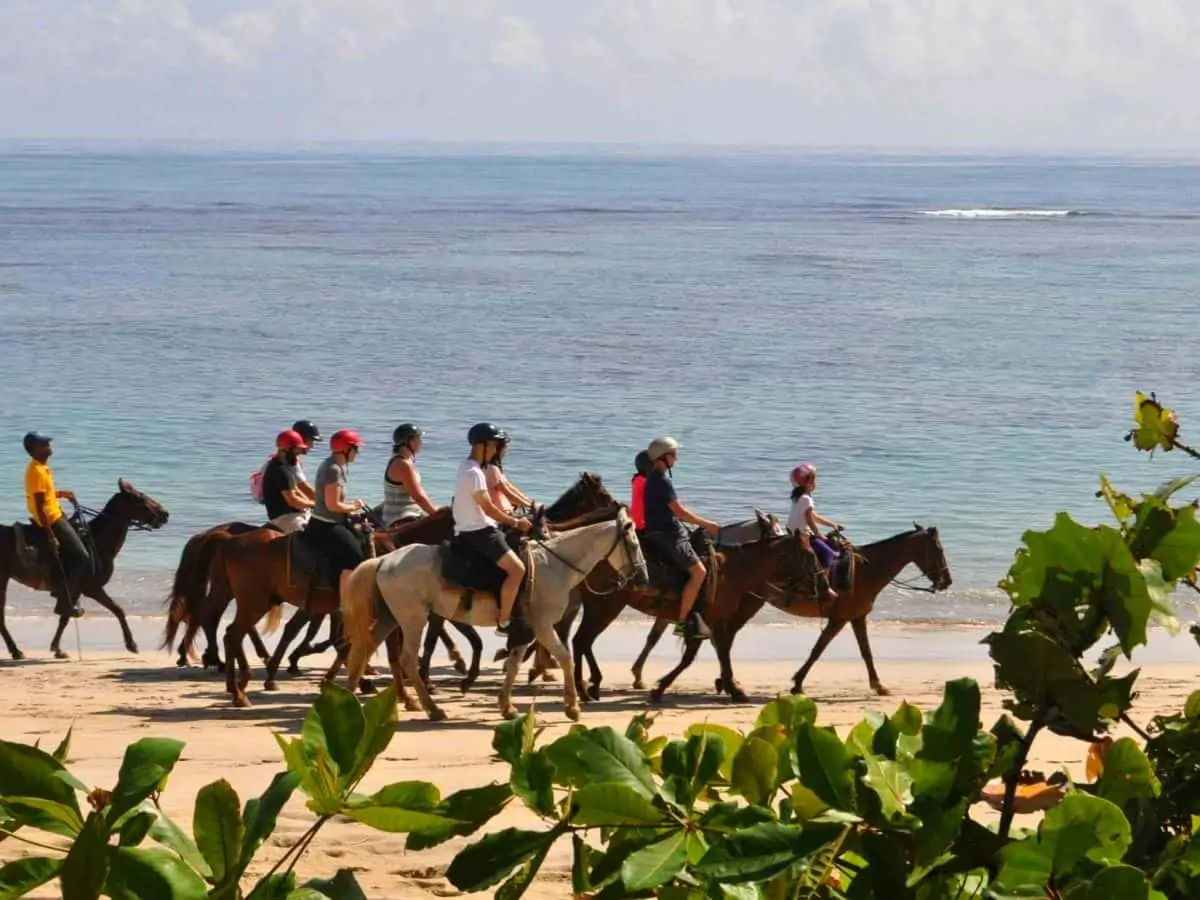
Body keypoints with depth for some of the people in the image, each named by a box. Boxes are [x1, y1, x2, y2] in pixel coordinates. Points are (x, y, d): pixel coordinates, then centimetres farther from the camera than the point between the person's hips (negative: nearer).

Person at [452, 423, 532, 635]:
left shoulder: (466, 467, 14)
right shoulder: (474, 473, -18)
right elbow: (488, 508, -17)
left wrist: (508, 516, 14)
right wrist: (515, 523, -8)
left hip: (468, 529, 11)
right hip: (478, 532, -11)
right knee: (517, 569, -18)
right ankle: (503, 622, -18)